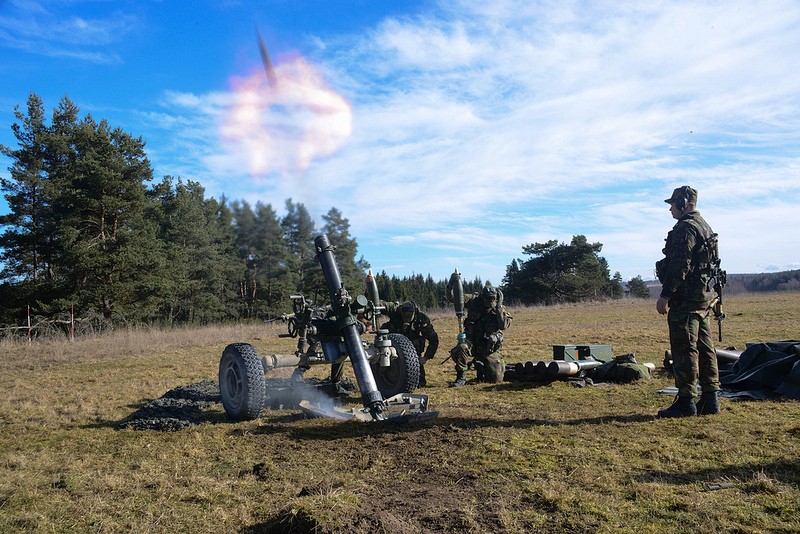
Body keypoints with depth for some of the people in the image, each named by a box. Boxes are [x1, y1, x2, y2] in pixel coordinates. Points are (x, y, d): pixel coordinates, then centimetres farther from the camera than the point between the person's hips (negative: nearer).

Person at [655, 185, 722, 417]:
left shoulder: (685, 229, -13)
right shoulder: (705, 227, 19)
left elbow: (679, 266, -21)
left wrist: (665, 295, -18)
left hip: (686, 298, -10)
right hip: (705, 295, 10)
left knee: (685, 349, -7)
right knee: (705, 348, 12)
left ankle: (686, 401, -4)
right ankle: (710, 399, 17)